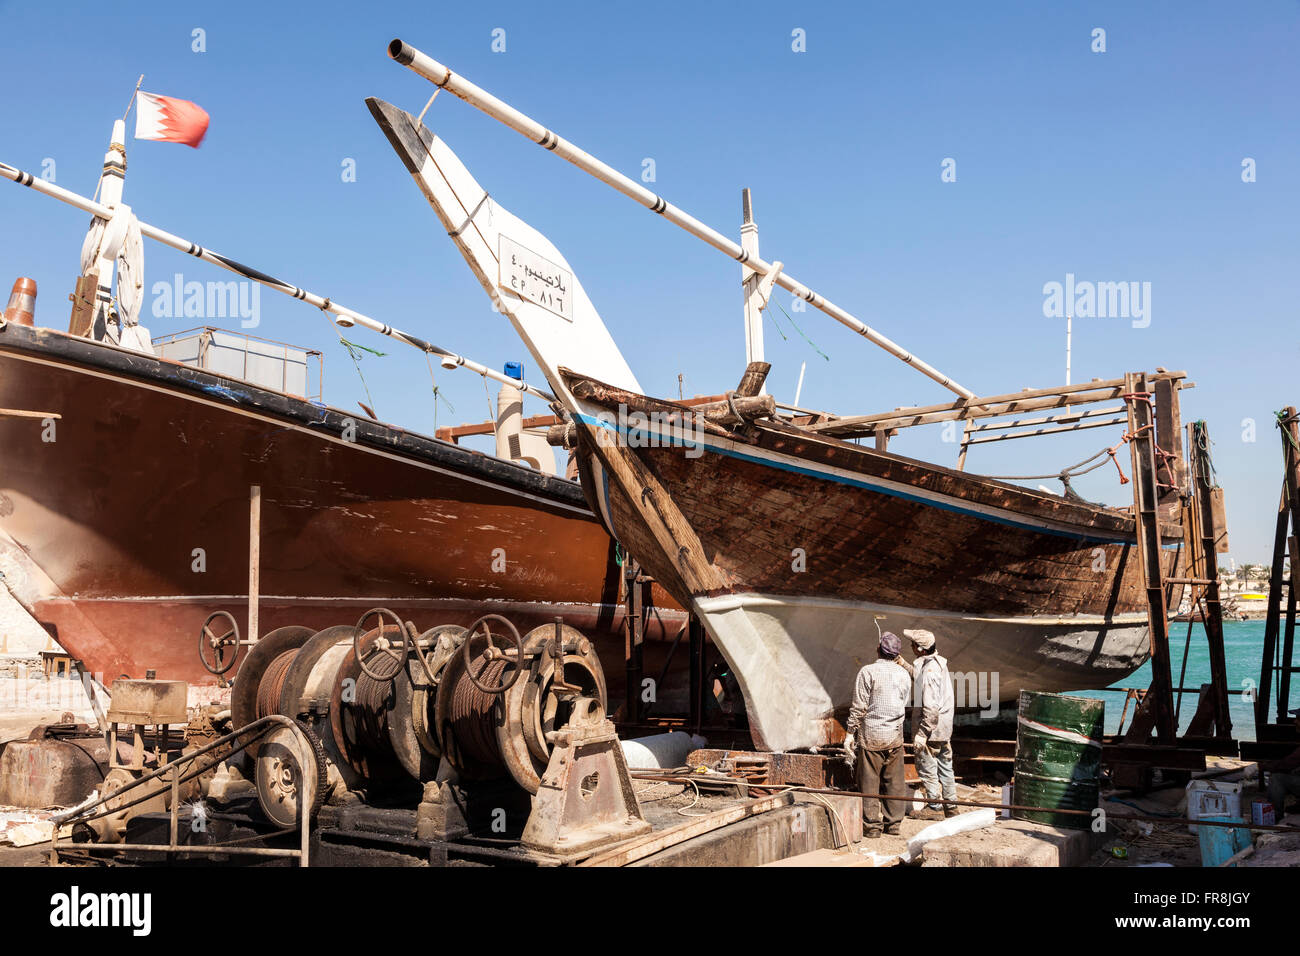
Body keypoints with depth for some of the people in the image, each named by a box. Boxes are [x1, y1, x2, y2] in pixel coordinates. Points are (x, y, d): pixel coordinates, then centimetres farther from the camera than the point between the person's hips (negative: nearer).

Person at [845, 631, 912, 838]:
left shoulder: (868, 672, -11)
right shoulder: (904, 674, 5)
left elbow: (859, 707, -11)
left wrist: (850, 733, -5)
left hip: (870, 735, -5)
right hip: (895, 735, 5)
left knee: (869, 782, 2)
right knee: (895, 781, 12)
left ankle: (872, 826, 5)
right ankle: (895, 823, 17)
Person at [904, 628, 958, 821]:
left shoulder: (929, 671, -24)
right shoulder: (939, 662, 6)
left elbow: (931, 708, -25)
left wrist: (921, 734, -22)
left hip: (932, 728, -9)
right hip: (945, 727, 9)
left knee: (927, 767, 3)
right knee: (944, 765, 16)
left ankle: (935, 806, 12)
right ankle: (950, 805, 25)